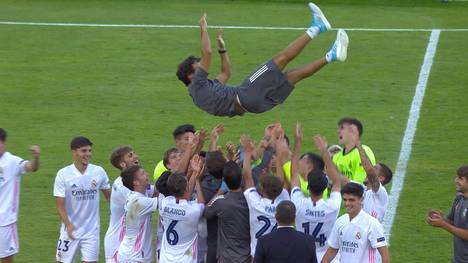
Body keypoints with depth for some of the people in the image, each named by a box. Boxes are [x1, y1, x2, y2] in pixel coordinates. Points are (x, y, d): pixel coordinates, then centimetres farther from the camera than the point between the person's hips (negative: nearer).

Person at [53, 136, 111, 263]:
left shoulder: (99, 172, -4)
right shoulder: (63, 174, -10)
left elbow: (109, 196, 11)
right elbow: (60, 204, -9)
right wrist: (68, 224, -24)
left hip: (91, 230, 1)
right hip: (70, 229, -1)